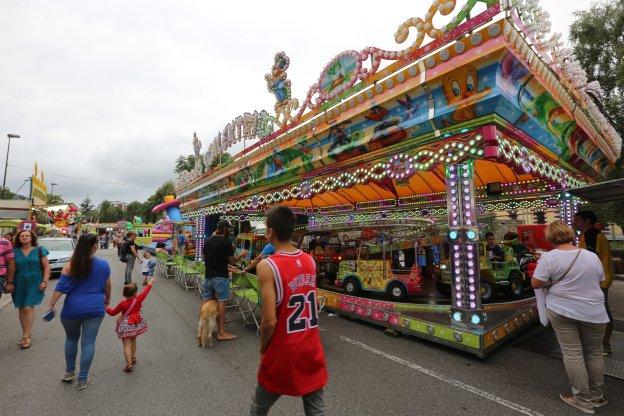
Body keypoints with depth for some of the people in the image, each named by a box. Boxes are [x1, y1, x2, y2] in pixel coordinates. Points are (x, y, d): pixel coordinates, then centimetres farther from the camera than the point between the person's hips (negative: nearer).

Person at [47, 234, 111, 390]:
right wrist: (107, 298, 21)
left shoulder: (70, 266, -6)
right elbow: (107, 285, 6)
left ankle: (69, 372, 36)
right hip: (94, 309, -1)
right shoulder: (103, 264, -5)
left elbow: (60, 288, -10)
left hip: (72, 309, 1)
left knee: (71, 339, 24)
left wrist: (51, 304, 0)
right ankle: (82, 379, 16)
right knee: (88, 343, 7)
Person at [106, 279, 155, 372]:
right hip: (136, 323, 4)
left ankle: (129, 364, -6)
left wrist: (107, 308, 16)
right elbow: (145, 291, 2)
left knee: (127, 345, -1)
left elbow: (113, 312, -2)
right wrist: (150, 283, 16)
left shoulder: (122, 304, -15)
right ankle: (133, 357, 39)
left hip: (126, 325, -4)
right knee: (133, 341, 25)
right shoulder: (138, 299, -13)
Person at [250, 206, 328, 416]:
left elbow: (270, 321, -21)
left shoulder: (267, 266, -19)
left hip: (283, 352, -4)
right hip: (312, 349, 4)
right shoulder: (310, 261, -2)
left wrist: (263, 349, -1)